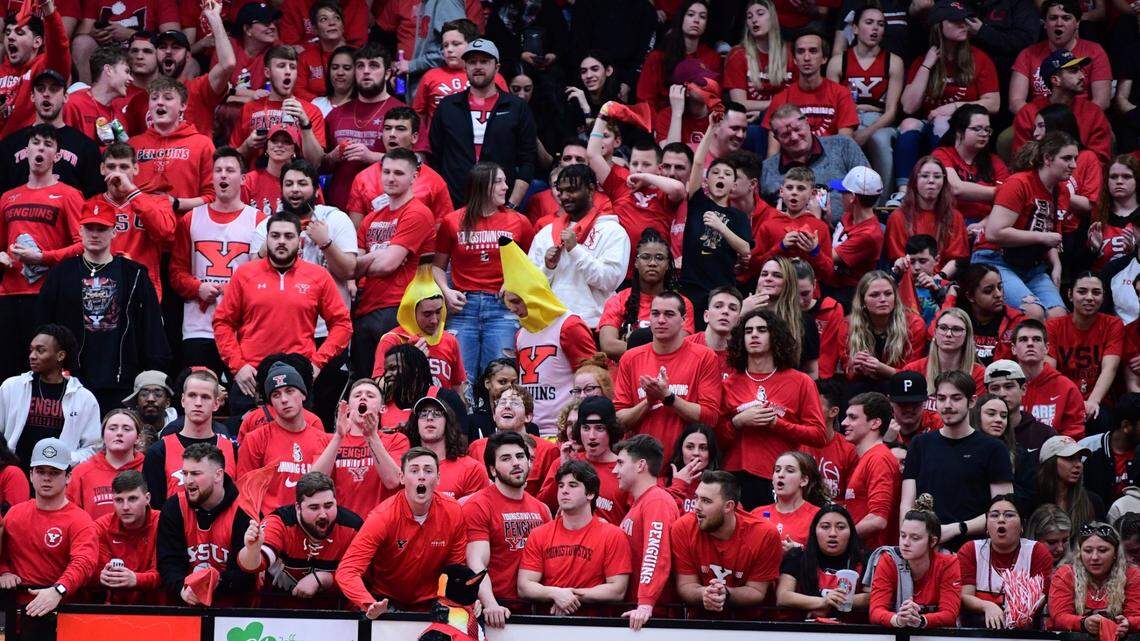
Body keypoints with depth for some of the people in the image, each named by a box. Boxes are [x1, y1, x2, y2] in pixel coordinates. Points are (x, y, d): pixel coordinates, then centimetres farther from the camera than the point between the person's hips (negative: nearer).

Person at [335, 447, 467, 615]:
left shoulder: (453, 514, -7)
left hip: (429, 603, 4)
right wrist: (371, 605, -39)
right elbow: (347, 571, -22)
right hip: (384, 600, -4)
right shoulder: (383, 517, -16)